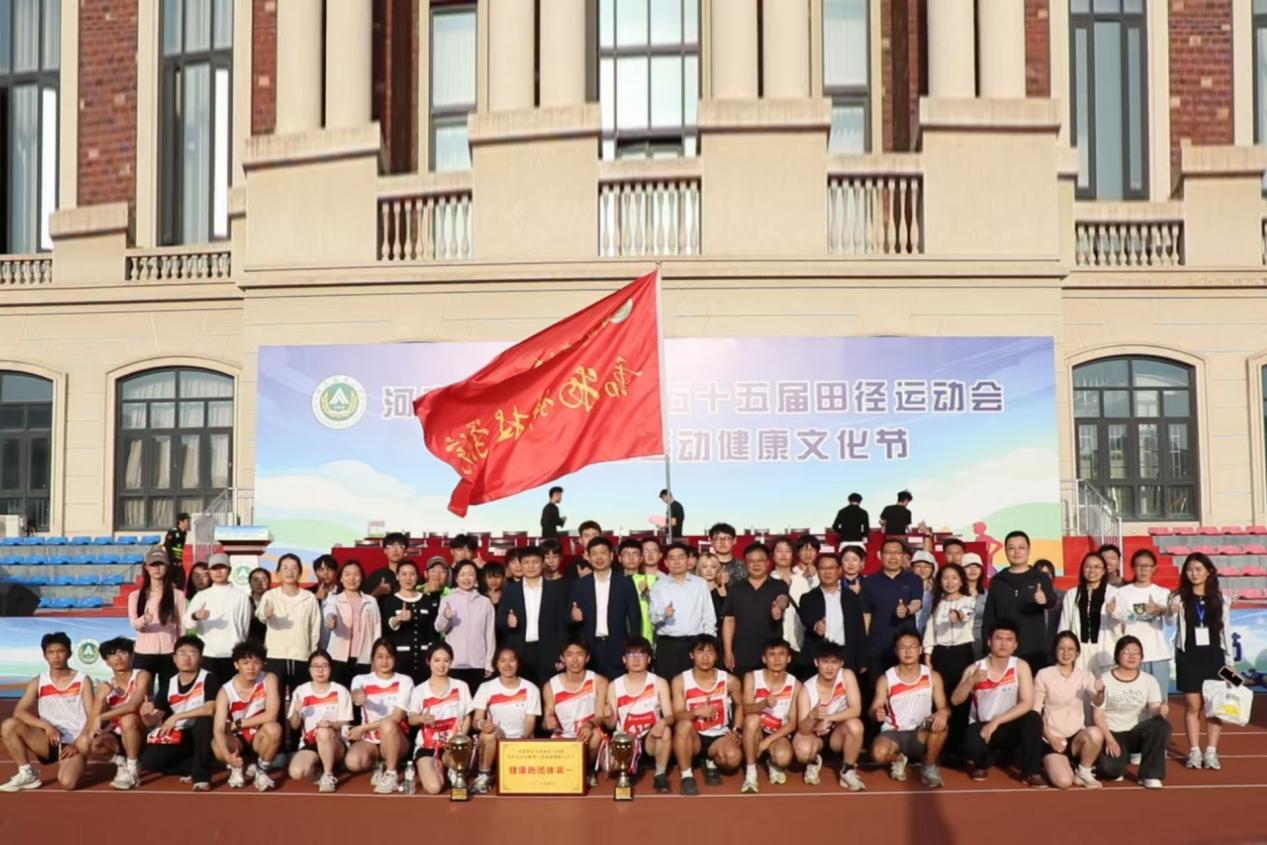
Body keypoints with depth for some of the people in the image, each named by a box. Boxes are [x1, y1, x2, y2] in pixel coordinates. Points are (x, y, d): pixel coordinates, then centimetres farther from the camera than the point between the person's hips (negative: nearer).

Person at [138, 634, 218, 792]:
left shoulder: (208, 679, -14)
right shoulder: (168, 685, -1)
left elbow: (210, 709, -30)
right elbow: (153, 721, 0)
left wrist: (177, 716, -28)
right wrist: (146, 715, -24)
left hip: (201, 735, -4)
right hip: (178, 737, 4)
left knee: (205, 720, -37)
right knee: (148, 761, -18)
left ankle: (201, 775, -24)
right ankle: (195, 767, 0)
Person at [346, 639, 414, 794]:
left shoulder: (404, 681, -4)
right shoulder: (361, 679, 1)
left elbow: (396, 717, -14)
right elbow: (355, 694, -24)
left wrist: (363, 728, -20)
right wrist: (357, 696, -50)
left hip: (395, 740, -2)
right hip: (369, 740, 2)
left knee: (388, 725, -36)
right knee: (352, 762, -31)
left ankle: (391, 774, -19)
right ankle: (378, 765, 4)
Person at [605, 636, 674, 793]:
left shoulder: (659, 683, -3)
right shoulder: (614, 686, -2)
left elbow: (670, 716, -10)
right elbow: (611, 725, -1)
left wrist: (663, 722, -34)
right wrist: (608, 716, -26)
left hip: (651, 739, -1)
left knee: (665, 731, -35)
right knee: (611, 767, -30)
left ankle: (660, 775, -12)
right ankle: (629, 766, 10)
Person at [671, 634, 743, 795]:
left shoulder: (729, 680, -7)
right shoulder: (680, 681, -10)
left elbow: (740, 705, 12)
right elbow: (677, 716, -15)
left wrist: (736, 731, -3)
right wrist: (696, 712, -35)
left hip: (720, 737, 1)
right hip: (694, 738, -1)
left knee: (733, 757, -32)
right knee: (684, 724, -35)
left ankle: (711, 763, 6)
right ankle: (687, 776, -20)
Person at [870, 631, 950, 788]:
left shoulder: (933, 677, -2)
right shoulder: (885, 679, -6)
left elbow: (944, 708, -2)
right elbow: (873, 711, -6)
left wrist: (943, 713, -28)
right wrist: (877, 714, -32)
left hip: (920, 734, 1)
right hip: (893, 733, -1)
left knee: (940, 722, -32)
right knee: (879, 754, -35)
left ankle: (929, 767, -7)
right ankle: (898, 759, 6)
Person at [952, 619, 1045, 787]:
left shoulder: (1020, 666, -8)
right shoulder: (974, 669, -6)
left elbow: (1027, 703, -18)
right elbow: (955, 700, -14)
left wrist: (996, 722, -24)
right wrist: (971, 681, -32)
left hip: (1009, 727, 0)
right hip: (981, 726, 0)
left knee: (1033, 718, -30)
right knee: (973, 746, -34)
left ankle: (1032, 772, -15)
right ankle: (982, 764, 5)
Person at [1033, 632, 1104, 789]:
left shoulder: (1085, 676, 2)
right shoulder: (1044, 675, -4)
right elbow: (1035, 712, -1)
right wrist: (1051, 738, -11)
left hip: (1077, 737, 2)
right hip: (1052, 738, -2)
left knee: (1095, 733, -33)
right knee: (1063, 782, -26)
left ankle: (1084, 772, -6)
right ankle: (1053, 765, 11)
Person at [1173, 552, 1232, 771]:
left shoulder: (1219, 599, 4)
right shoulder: (1180, 599, 0)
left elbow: (1226, 630, 6)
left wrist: (1230, 660, 3)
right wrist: (1171, 611, -36)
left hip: (1213, 656, 1)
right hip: (1188, 657, -1)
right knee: (1192, 705, 1)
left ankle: (1211, 752, 4)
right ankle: (1194, 752, 5)